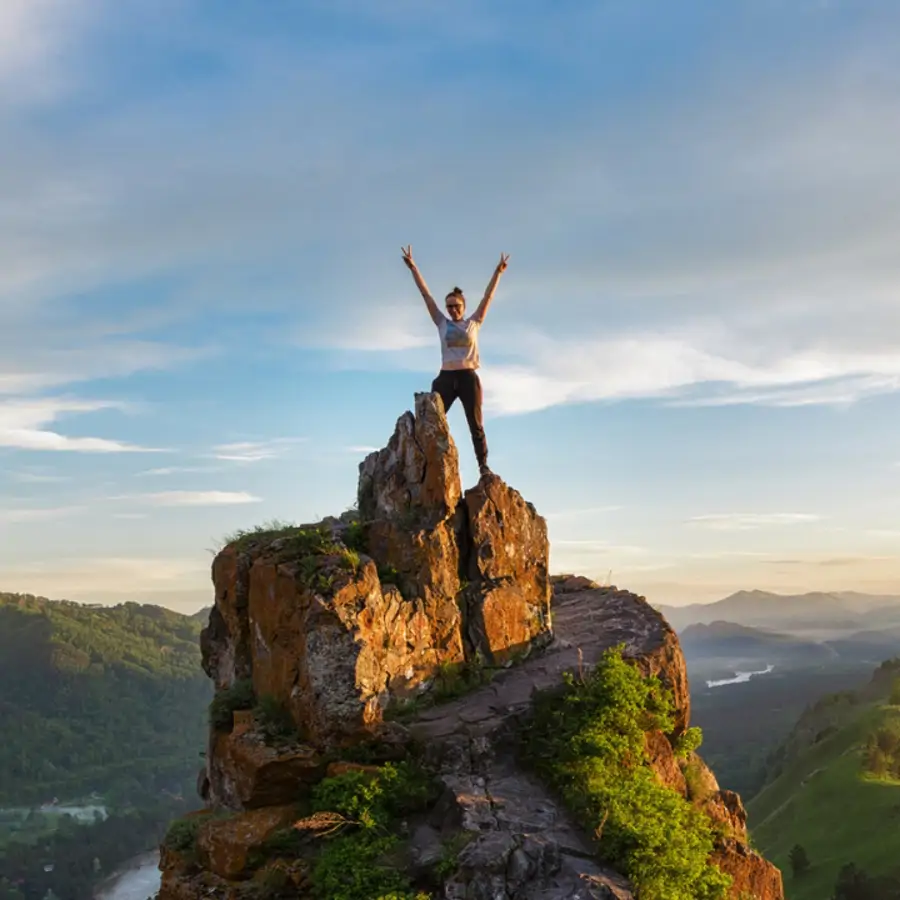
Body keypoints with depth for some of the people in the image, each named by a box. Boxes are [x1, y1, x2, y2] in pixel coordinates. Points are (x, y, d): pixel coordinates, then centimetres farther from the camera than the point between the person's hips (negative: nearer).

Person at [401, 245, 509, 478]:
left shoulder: (473, 323, 6)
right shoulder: (442, 323, 8)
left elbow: (488, 296, 2)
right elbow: (426, 294, 6)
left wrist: (498, 272, -5)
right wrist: (412, 268, 4)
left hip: (468, 377, -1)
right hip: (446, 377, 1)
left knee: (476, 425, 2)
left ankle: (483, 465, 5)